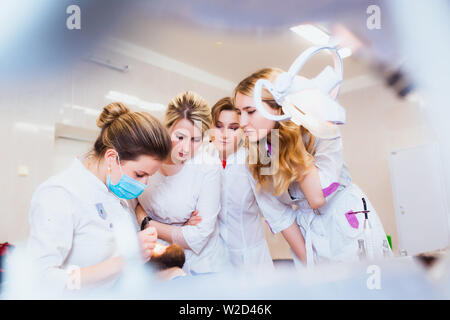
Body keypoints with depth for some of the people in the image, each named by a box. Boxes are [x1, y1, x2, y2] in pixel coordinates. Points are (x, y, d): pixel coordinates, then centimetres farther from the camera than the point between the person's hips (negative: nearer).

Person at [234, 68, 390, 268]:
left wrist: (293, 138, -28)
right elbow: (278, 214, -6)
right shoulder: (254, 157, -9)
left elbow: (318, 198, -29)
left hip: (349, 229, -2)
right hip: (307, 235, 3)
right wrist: (306, 260, -6)